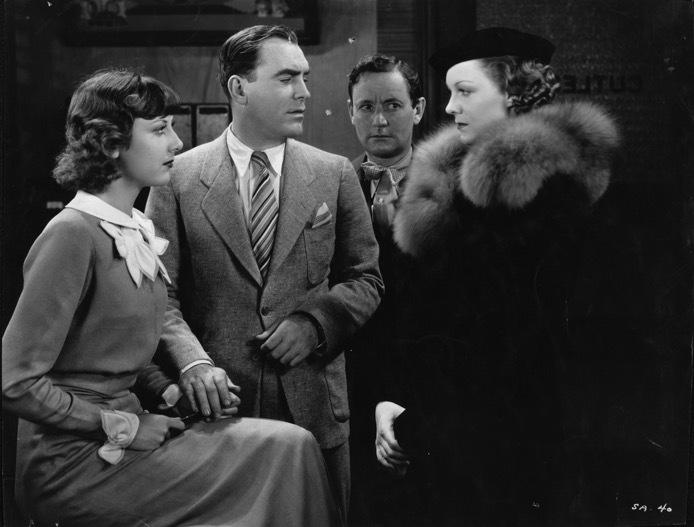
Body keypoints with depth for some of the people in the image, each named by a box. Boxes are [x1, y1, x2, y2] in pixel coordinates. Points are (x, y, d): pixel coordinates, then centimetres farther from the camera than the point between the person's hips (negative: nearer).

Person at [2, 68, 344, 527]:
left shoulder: (139, 231, 11)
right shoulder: (72, 235, -17)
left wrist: (172, 394, 1)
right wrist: (122, 425, -16)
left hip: (123, 433, 8)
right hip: (72, 460, -8)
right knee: (285, 449, -14)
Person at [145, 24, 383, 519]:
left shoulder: (335, 174, 5)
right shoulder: (179, 177, 0)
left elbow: (367, 278, 10)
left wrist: (314, 321, -8)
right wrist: (192, 361, -19)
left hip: (314, 404, 2)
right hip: (218, 403, -1)